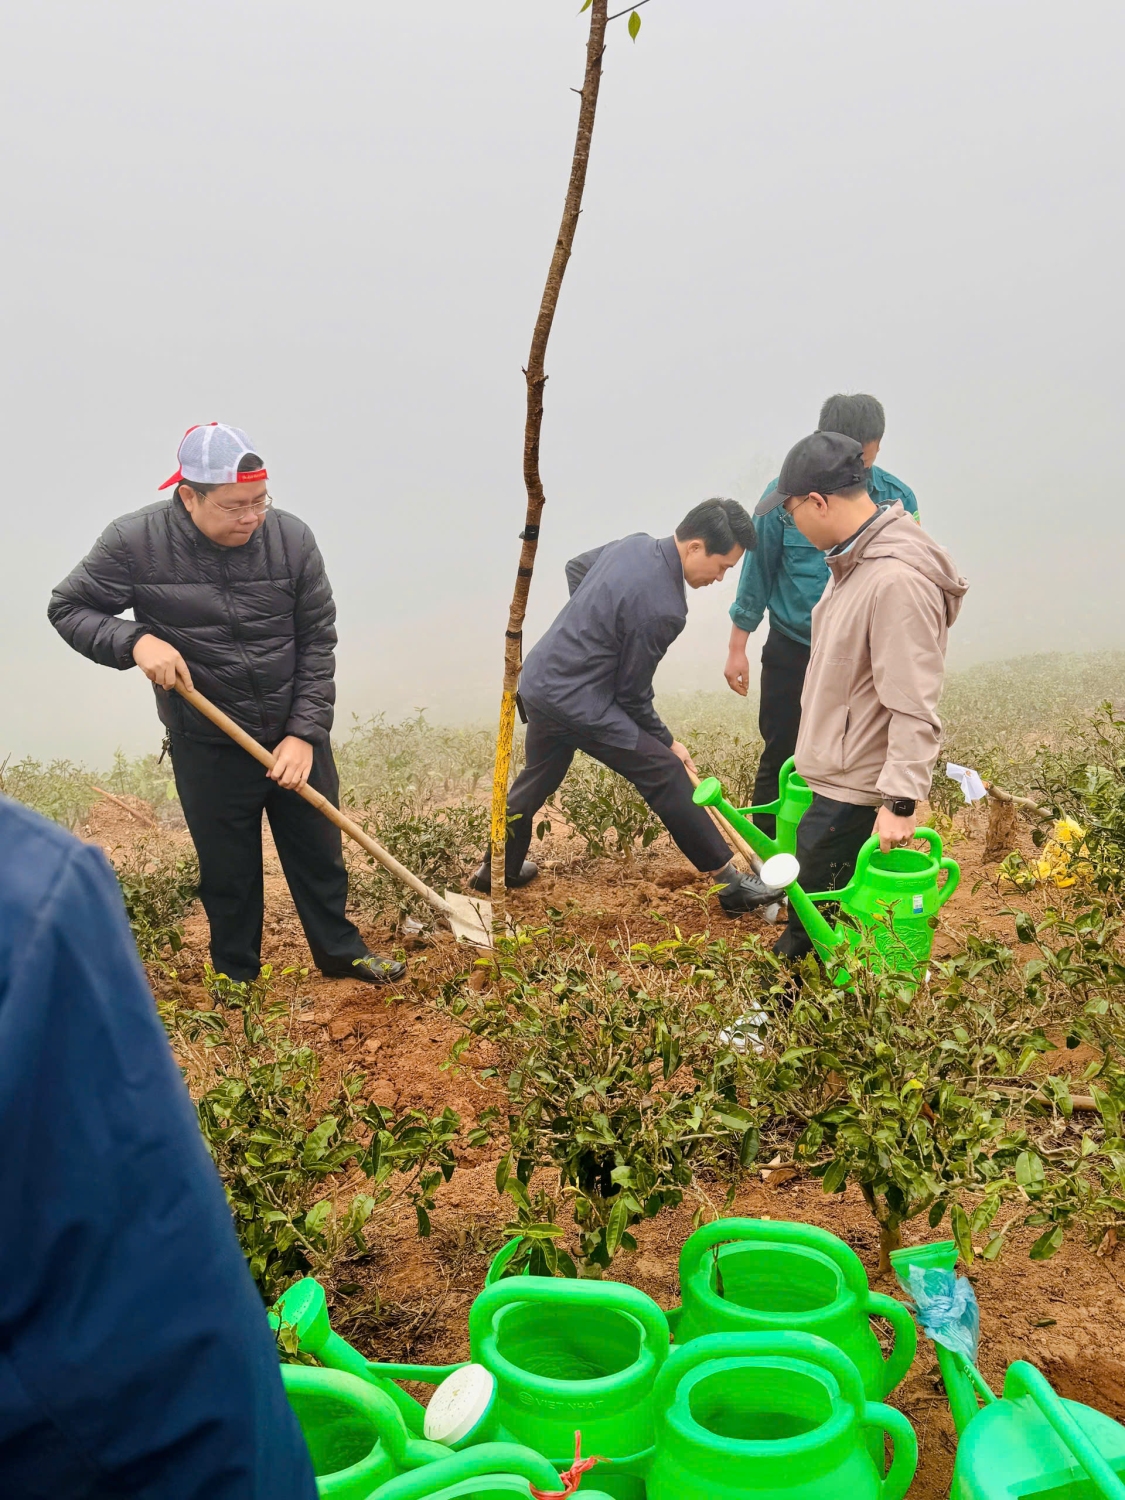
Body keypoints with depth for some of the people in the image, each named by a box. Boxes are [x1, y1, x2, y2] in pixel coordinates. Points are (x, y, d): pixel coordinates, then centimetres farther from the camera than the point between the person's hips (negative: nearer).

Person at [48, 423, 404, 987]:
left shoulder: (291, 537, -11)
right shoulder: (134, 542, -15)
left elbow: (318, 643, -6)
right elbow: (69, 608, -3)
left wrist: (306, 733, -12)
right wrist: (134, 640, -22)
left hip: (296, 737, 2)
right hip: (207, 747, -1)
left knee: (320, 852, 16)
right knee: (228, 873, 14)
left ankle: (340, 952, 40)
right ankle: (236, 980, 37)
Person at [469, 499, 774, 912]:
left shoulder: (635, 543, 1)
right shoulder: (660, 609, -24)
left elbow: (575, 567, 21)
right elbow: (632, 694, -13)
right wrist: (667, 742, 1)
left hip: (538, 677, 9)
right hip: (578, 703, -9)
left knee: (538, 778, 26)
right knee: (666, 774, -2)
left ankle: (498, 868, 42)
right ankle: (728, 881, 5)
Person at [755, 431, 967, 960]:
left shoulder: (897, 581, -26)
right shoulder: (853, 560, 6)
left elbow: (913, 708, -27)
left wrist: (900, 803, -26)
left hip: (855, 793, -10)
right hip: (833, 775, 10)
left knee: (813, 928, 0)